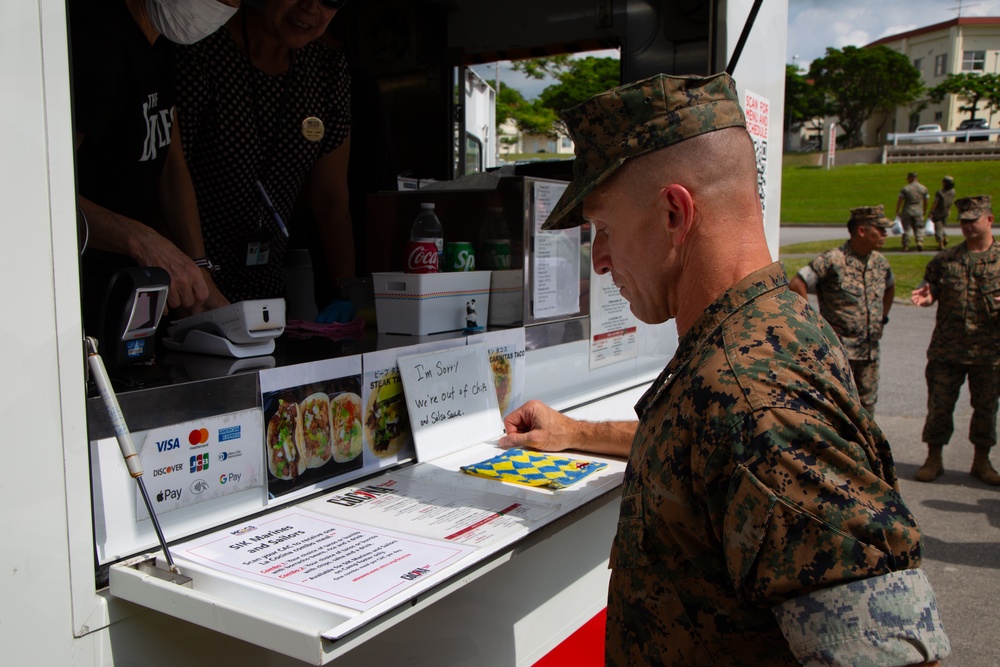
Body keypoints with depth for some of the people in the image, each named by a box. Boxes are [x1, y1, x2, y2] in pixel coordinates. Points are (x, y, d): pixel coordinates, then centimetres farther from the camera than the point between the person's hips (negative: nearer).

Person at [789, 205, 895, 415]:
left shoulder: (880, 262, 9)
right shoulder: (833, 260, -13)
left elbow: (890, 288, 31)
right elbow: (796, 285, -19)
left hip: (871, 350, 7)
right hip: (840, 349, -7)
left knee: (867, 405, 13)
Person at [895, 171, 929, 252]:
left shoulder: (905, 188, -6)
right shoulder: (923, 188, 4)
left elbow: (899, 201, -6)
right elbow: (926, 202, 10)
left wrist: (897, 212, 2)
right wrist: (924, 211, 23)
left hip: (907, 211, -2)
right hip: (918, 212, 2)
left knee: (906, 228, 7)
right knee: (918, 228, 8)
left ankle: (906, 246, 9)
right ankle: (919, 241, -16)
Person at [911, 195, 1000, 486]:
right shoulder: (944, 260, 4)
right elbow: (930, 291, 9)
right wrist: (926, 296, -14)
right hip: (947, 349, 0)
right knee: (939, 405, 5)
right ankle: (934, 459, 19)